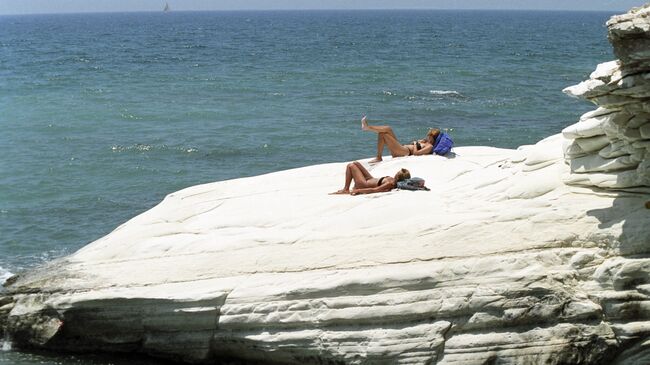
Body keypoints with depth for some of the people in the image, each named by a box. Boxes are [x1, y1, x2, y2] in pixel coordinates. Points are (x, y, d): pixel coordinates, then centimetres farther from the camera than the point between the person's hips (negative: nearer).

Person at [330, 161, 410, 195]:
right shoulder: (393, 180, -14)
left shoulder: (390, 184, -37)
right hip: (370, 179, 8)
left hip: (364, 184, -8)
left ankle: (346, 189, 10)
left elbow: (374, 190, -36)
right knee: (356, 163, 19)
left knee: (350, 166, 1)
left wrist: (357, 190, -31)